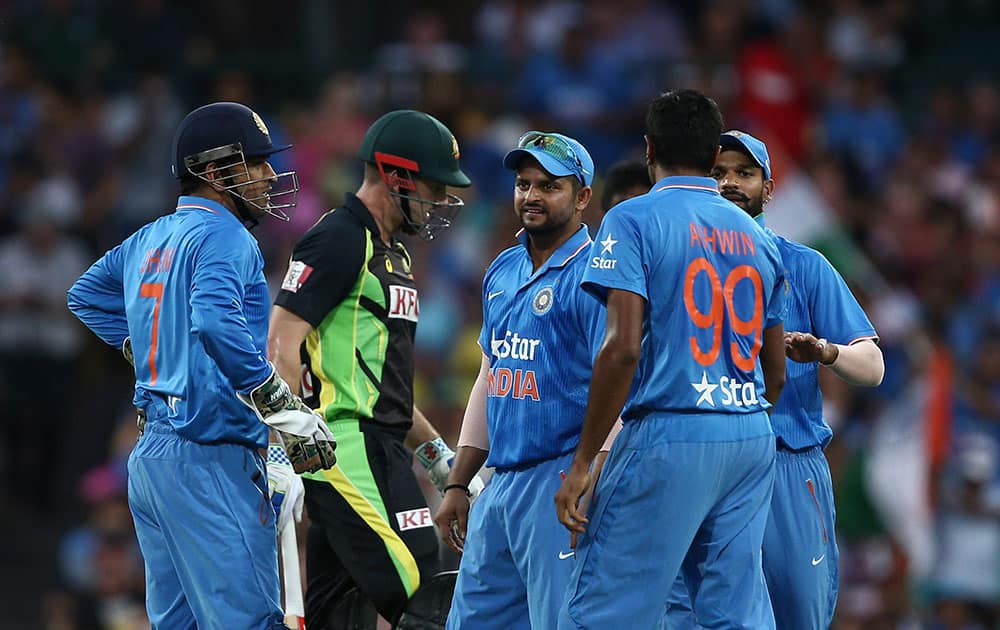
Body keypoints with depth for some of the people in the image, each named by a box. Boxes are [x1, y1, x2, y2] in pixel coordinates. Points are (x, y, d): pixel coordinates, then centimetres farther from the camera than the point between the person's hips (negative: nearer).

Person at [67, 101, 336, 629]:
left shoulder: (151, 239, 16)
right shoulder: (224, 237, -11)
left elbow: (85, 296, 32)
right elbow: (215, 321, -29)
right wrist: (283, 407, -25)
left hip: (149, 454, 10)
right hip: (209, 459, -10)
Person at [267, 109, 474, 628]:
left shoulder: (391, 253, 23)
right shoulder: (339, 239, -8)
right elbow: (282, 343, -16)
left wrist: (434, 449, 26)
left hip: (379, 449, 10)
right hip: (346, 447, -10)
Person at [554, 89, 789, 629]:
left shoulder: (634, 220, -4)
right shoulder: (757, 237, 16)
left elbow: (623, 347, -14)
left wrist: (582, 462, -11)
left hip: (669, 434, -6)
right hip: (751, 440, 6)